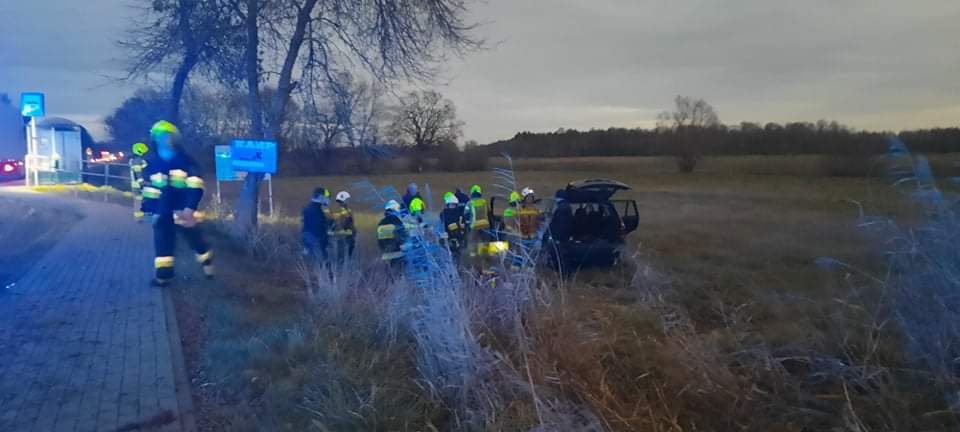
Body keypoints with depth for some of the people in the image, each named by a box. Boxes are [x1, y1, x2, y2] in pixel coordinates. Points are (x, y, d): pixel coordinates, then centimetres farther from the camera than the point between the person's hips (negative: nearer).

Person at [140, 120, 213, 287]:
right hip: (162, 213, 4)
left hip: (183, 211, -4)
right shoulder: (152, 164, 7)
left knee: (196, 240, 2)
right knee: (162, 243, 11)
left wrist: (190, 207, -23)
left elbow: (196, 186, -13)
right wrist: (145, 210, 11)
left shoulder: (185, 160, -5)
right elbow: (148, 189, 14)